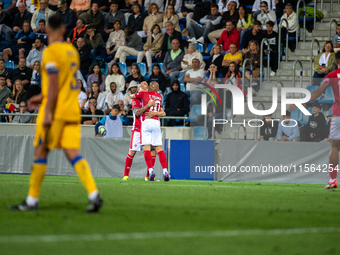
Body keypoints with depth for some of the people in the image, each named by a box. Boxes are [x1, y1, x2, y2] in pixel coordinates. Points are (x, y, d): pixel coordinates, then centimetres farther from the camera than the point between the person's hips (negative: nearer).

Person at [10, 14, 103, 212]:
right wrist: (43, 97, 28)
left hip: (55, 112, -7)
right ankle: (94, 194, -18)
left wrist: (47, 113, -19)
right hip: (72, 111, 7)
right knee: (74, 154, -1)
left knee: (41, 152, 3)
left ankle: (32, 200, 9)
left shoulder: (51, 52, -10)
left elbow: (54, 85, -18)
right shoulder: (72, 51, 14)